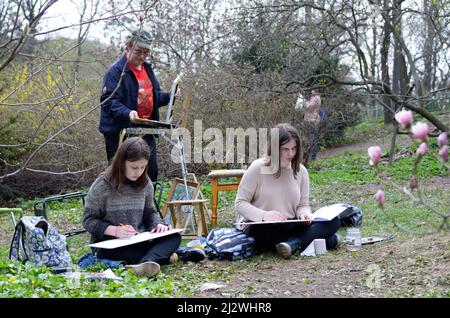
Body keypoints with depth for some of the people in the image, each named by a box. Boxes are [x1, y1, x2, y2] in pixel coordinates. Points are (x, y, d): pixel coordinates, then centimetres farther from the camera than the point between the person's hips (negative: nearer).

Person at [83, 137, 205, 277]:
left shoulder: (145, 184, 4)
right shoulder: (102, 185, -9)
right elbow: (88, 220, -7)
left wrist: (158, 224, -9)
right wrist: (115, 230, -24)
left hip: (139, 241, 4)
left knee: (174, 236, -23)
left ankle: (145, 263, -52)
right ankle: (164, 256, -32)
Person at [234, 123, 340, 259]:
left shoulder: (300, 171, 6)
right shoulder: (258, 168, -7)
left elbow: (303, 205, 11)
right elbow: (240, 203, -7)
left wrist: (304, 214, -15)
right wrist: (264, 215, -25)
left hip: (290, 225, 4)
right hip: (262, 227, -4)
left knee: (333, 221, -17)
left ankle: (293, 244, -31)